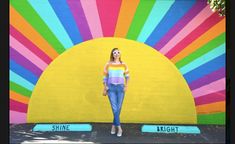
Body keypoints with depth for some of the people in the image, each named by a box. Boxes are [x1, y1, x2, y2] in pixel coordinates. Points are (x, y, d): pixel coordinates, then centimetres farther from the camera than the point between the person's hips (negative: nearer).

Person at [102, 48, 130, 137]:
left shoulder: (123, 65, 4)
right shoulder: (108, 65, 1)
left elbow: (127, 76, 13)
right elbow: (105, 77, 7)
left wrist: (126, 86, -1)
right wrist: (104, 89, 2)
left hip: (120, 88, 1)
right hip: (111, 88, -1)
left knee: (118, 108, 2)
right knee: (114, 108, -10)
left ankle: (113, 125, 21)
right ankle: (119, 128, -3)